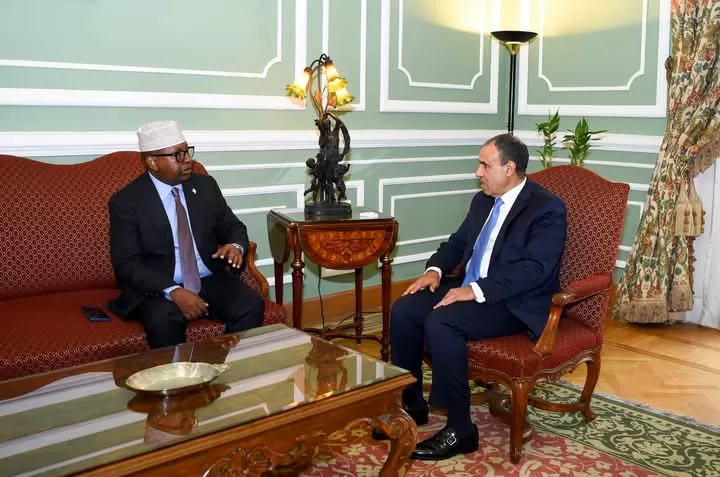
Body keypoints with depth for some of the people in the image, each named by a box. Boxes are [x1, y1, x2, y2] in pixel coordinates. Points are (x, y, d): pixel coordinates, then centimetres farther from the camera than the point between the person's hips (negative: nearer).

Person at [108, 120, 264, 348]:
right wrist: (173, 292, -27)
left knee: (251, 305, -24)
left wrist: (236, 245, -11)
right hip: (159, 289, -3)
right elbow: (127, 265, -12)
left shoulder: (205, 185, 7)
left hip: (211, 281, 4)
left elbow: (233, 227, 15)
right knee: (163, 320, -35)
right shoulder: (126, 201, -6)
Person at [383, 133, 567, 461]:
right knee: (404, 310, -11)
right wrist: (435, 269, -1)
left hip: (515, 304, -8)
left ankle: (460, 430, -18)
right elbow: (458, 242, 21)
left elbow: (534, 269, -23)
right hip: (469, 289, 8)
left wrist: (477, 290, -30)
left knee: (440, 323, -31)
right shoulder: (483, 201, 12)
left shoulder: (547, 209, -13)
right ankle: (412, 404, 3)